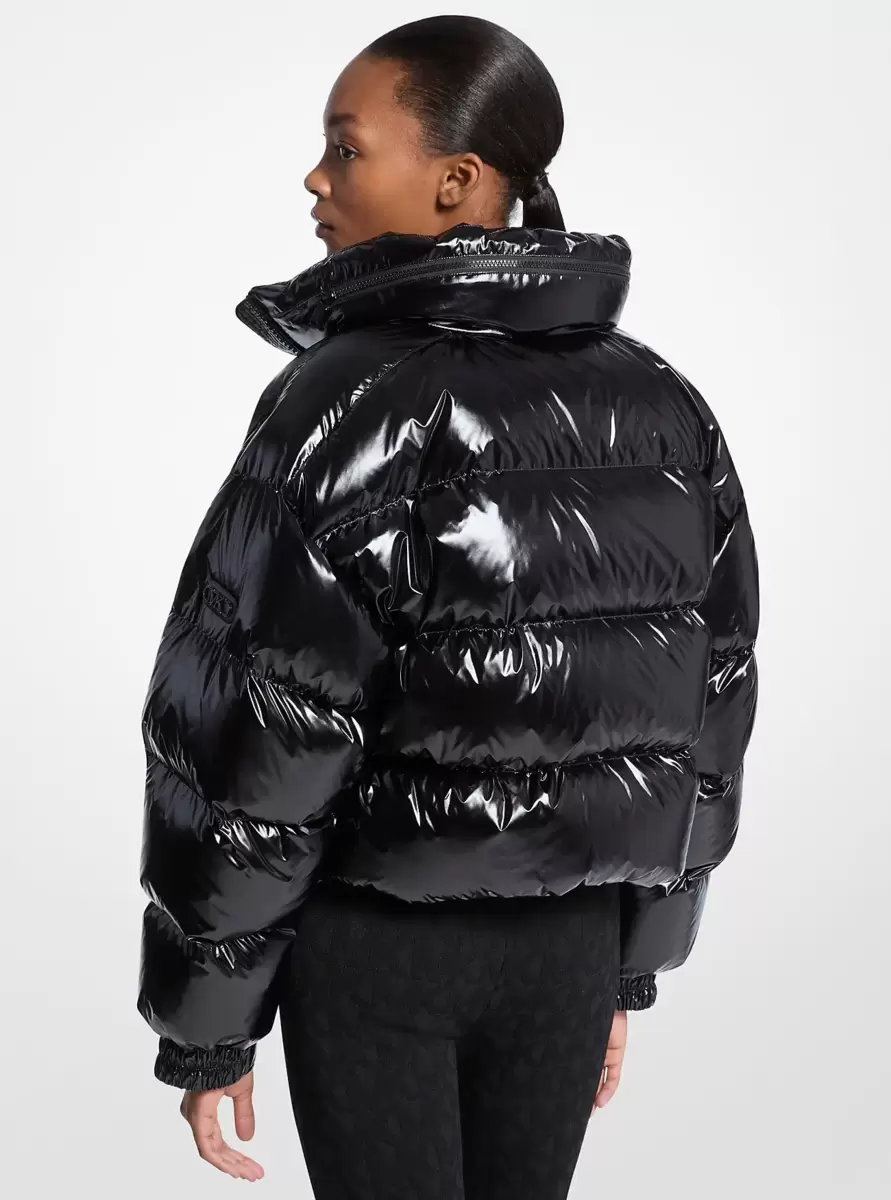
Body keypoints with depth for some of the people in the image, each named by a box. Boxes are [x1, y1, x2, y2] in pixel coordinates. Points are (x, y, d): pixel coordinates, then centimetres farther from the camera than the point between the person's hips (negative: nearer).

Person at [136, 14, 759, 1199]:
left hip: (378, 945, -5)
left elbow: (251, 736, -17)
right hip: (573, 937, 5)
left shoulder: (346, 405, -17)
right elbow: (707, 714, 5)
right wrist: (631, 963, 14)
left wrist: (203, 1018, -5)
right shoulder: (667, 409, 0)